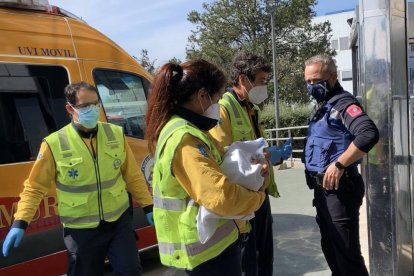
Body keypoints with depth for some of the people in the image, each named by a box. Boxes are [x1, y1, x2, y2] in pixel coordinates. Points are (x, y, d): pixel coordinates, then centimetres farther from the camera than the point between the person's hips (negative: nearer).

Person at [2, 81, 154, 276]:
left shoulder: (115, 134, -3)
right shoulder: (54, 144, -13)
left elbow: (132, 176, 6)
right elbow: (34, 187, -4)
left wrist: (147, 206, 7)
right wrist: (20, 222, -12)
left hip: (119, 221, 2)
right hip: (81, 230, -2)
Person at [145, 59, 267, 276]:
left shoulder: (183, 129, 7)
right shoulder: (185, 139, -25)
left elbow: (210, 171, 12)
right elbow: (221, 197, -31)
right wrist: (257, 196, -13)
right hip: (207, 248, -10)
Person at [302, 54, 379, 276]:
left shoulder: (342, 103, -14)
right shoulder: (321, 107, 14)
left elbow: (369, 134, -31)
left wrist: (339, 165, -28)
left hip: (339, 188, -10)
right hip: (322, 188, 10)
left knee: (346, 252, -2)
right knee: (330, 247, 21)